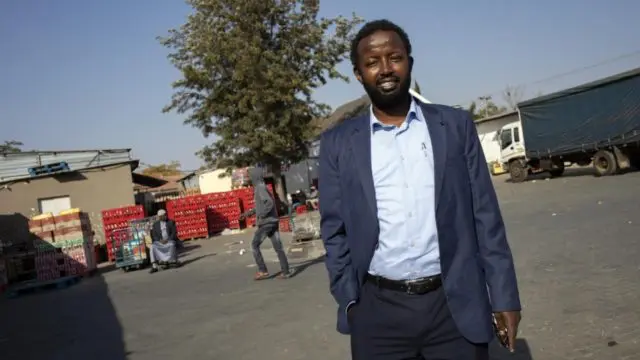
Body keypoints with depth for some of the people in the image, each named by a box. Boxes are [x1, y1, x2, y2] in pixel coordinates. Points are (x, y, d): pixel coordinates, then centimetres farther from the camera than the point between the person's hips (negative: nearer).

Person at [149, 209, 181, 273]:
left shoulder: (171, 222, 8)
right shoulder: (155, 224, 12)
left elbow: (174, 233, -1)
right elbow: (154, 235, 5)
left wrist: (168, 240, -15)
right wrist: (160, 240, -14)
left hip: (170, 241, -2)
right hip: (159, 242, 2)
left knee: (172, 245, -36)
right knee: (153, 246, -28)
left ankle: (173, 261, -20)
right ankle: (154, 266, -32)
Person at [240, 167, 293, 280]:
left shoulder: (260, 188, -12)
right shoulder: (261, 187, 17)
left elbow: (270, 203, -24)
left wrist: (260, 215, -18)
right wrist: (249, 213, 26)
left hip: (266, 222, -9)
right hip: (273, 221, 9)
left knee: (255, 245, 2)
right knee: (278, 246, 6)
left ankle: (263, 271, 2)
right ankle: (286, 271, 4)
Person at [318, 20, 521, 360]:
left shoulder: (455, 125, 3)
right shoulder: (338, 143, 2)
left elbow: (485, 216, 2)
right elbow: (335, 230, 5)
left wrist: (503, 296, 0)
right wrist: (349, 301, -1)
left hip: (455, 304, 1)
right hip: (378, 312, 0)